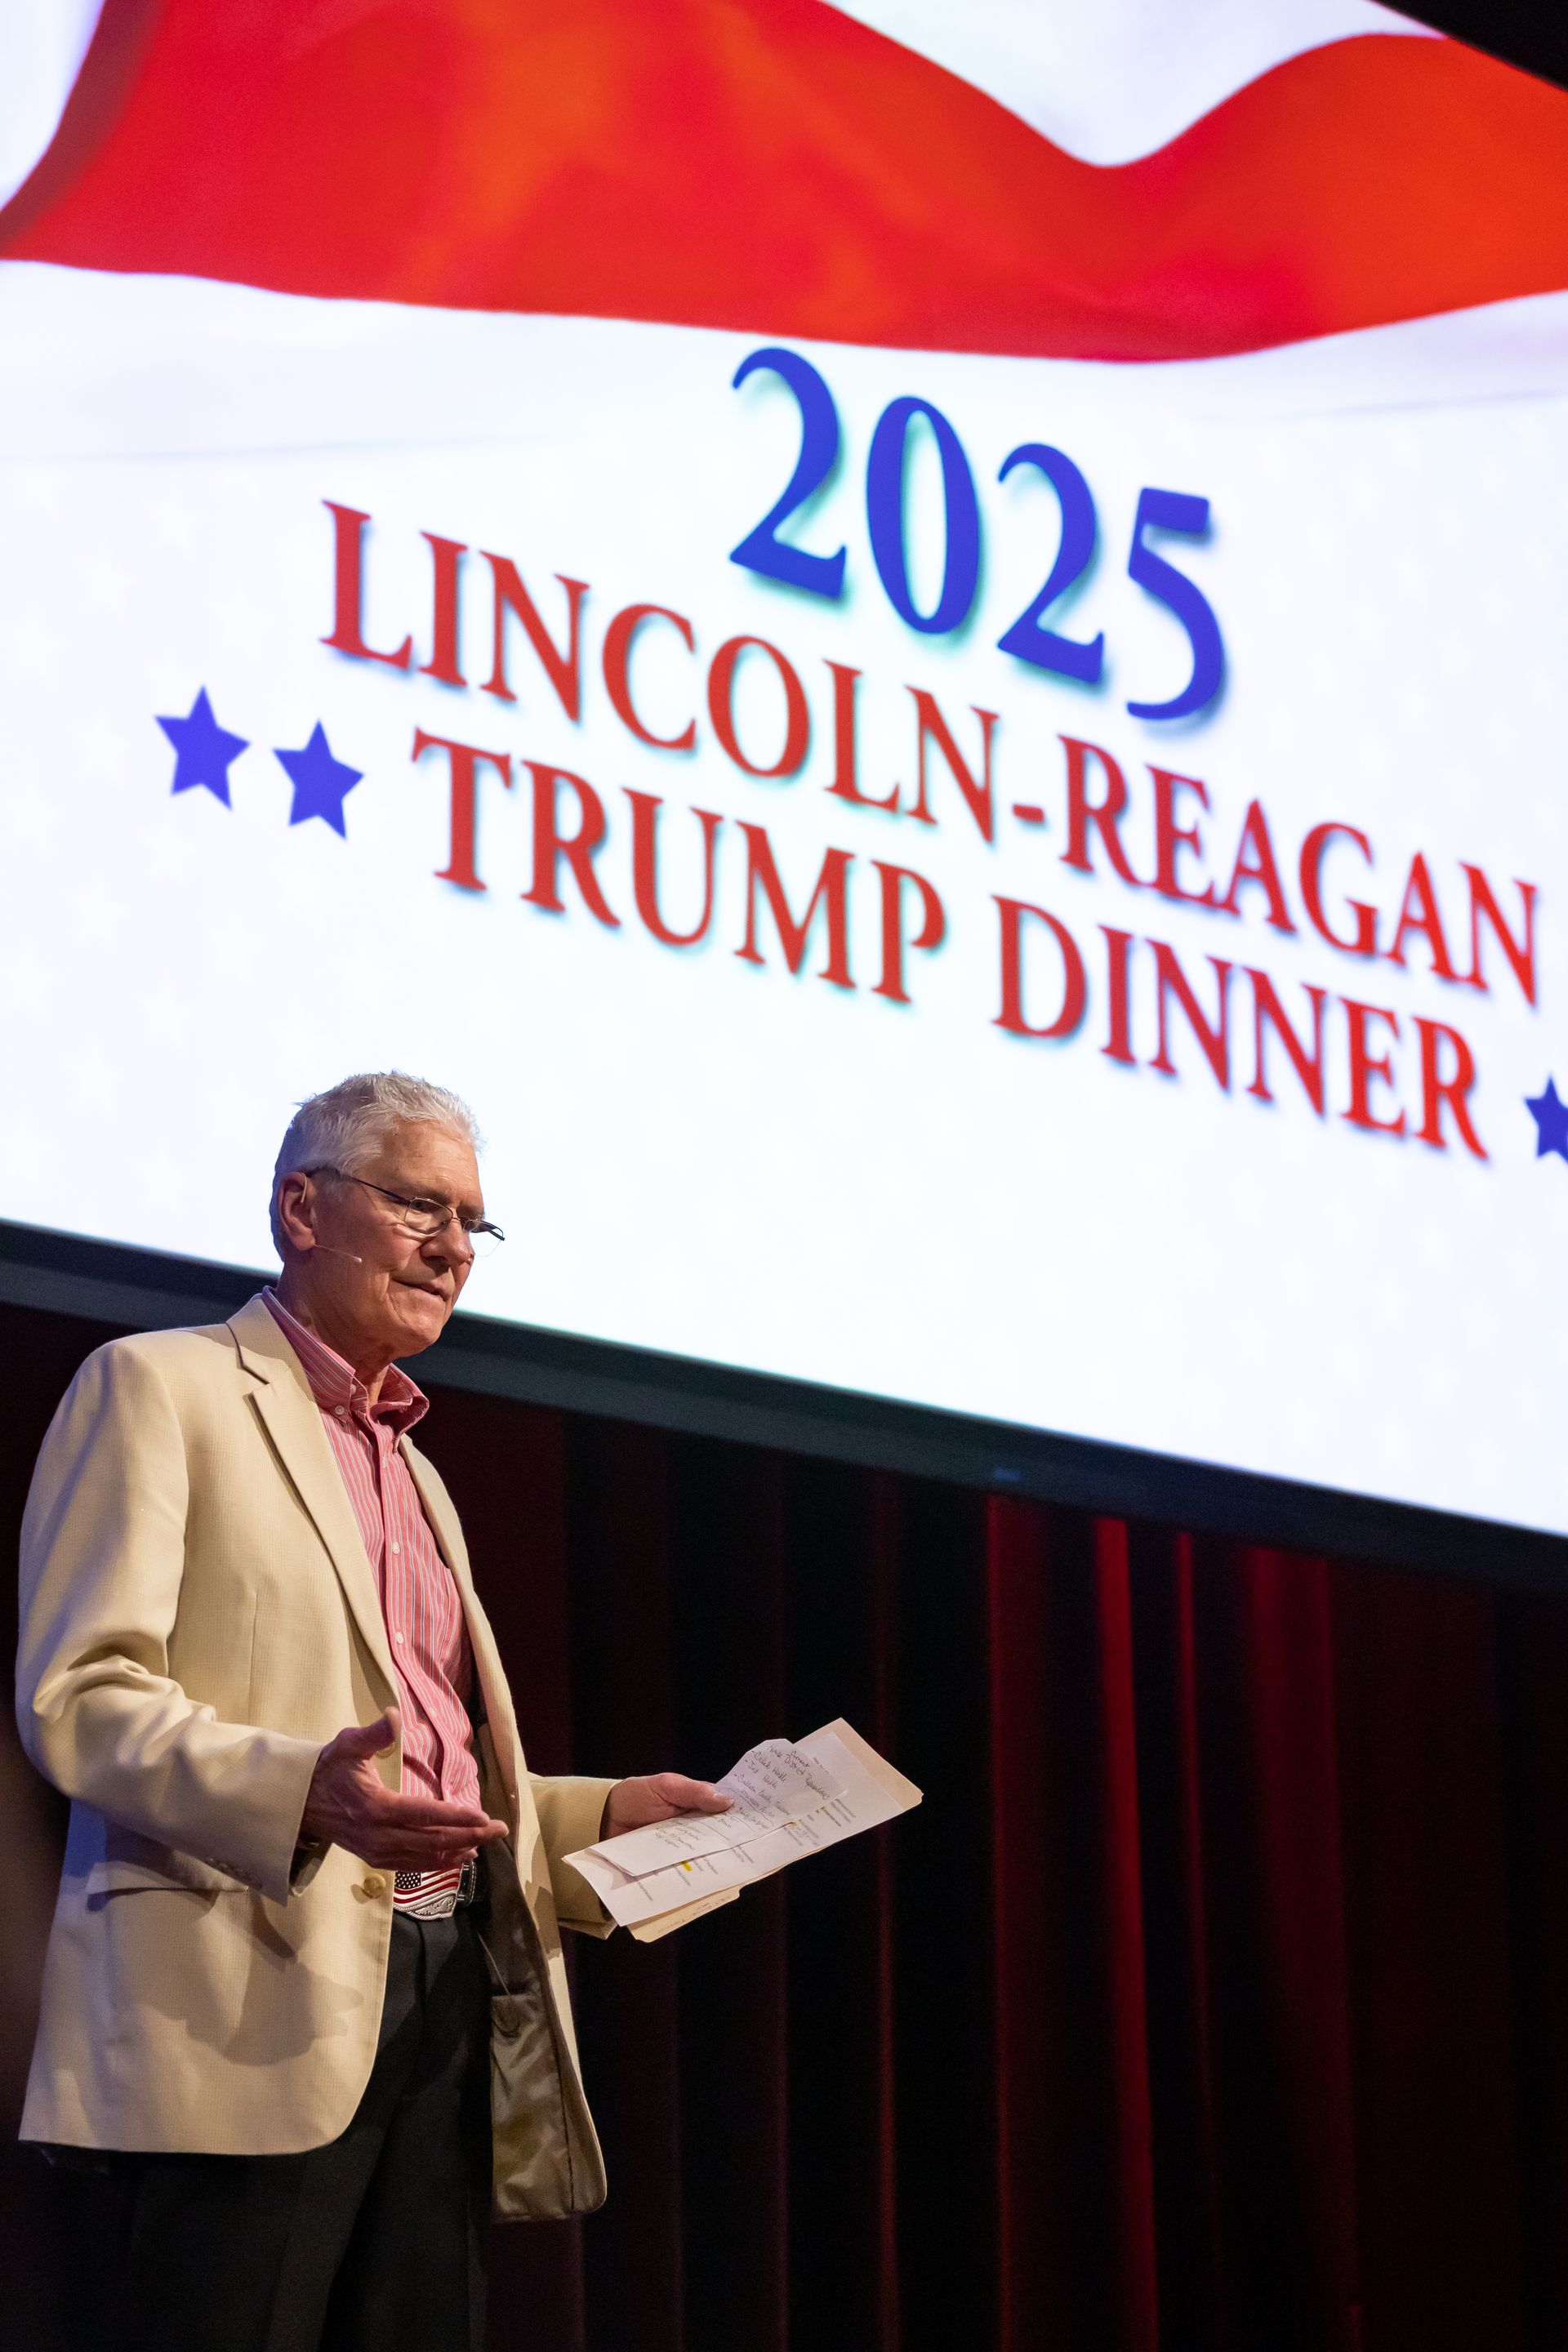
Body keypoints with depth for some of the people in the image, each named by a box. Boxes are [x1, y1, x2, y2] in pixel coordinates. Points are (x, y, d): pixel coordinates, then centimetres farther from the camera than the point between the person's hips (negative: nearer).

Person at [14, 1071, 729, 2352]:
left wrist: (600, 1813, 13)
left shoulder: (414, 1471, 28)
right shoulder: (159, 1388, 2)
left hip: (447, 2005, 8)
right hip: (257, 2009, -8)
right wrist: (301, 1791, -25)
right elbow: (77, 1696, -10)